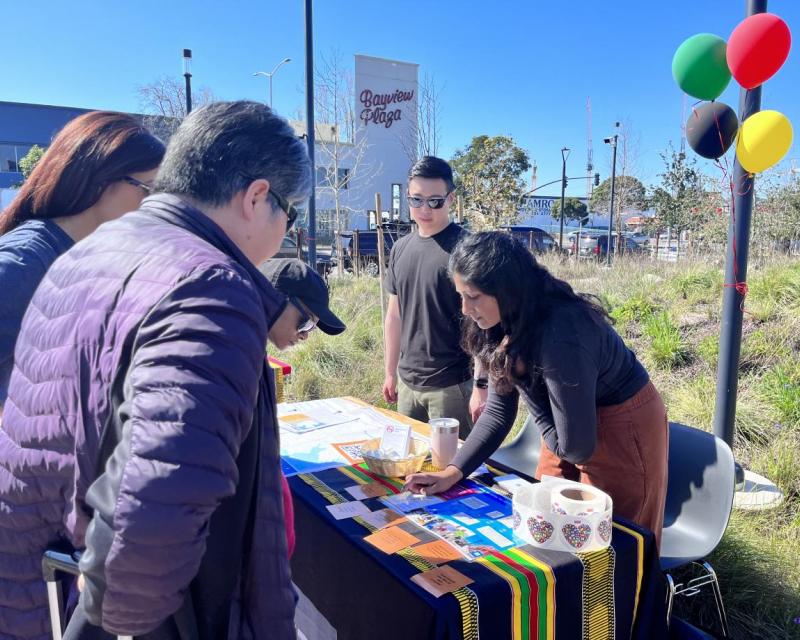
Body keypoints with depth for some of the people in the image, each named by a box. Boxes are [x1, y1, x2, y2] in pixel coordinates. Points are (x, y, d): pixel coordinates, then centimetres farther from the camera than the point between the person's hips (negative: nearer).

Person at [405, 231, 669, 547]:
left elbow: (575, 448, -27)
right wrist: (453, 471, -11)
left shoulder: (560, 335, -36)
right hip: (572, 426, 7)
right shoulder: (509, 325, -11)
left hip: (622, 428, -7)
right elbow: (498, 411, -3)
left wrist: (522, 377, -24)